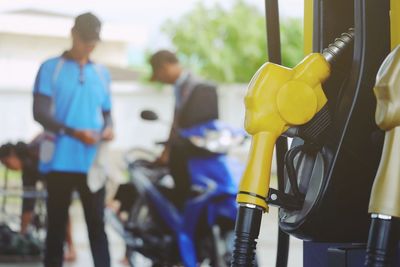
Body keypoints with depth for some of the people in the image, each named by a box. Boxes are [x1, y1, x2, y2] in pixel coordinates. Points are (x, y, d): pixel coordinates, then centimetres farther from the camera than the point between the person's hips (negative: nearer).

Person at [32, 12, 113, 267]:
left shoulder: (102, 73, 14)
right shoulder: (50, 68, 1)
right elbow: (40, 112, -7)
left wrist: (108, 128, -6)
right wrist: (74, 132, -20)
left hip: (93, 163, 3)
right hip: (60, 161, -3)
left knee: (97, 224, 0)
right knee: (57, 224, 4)